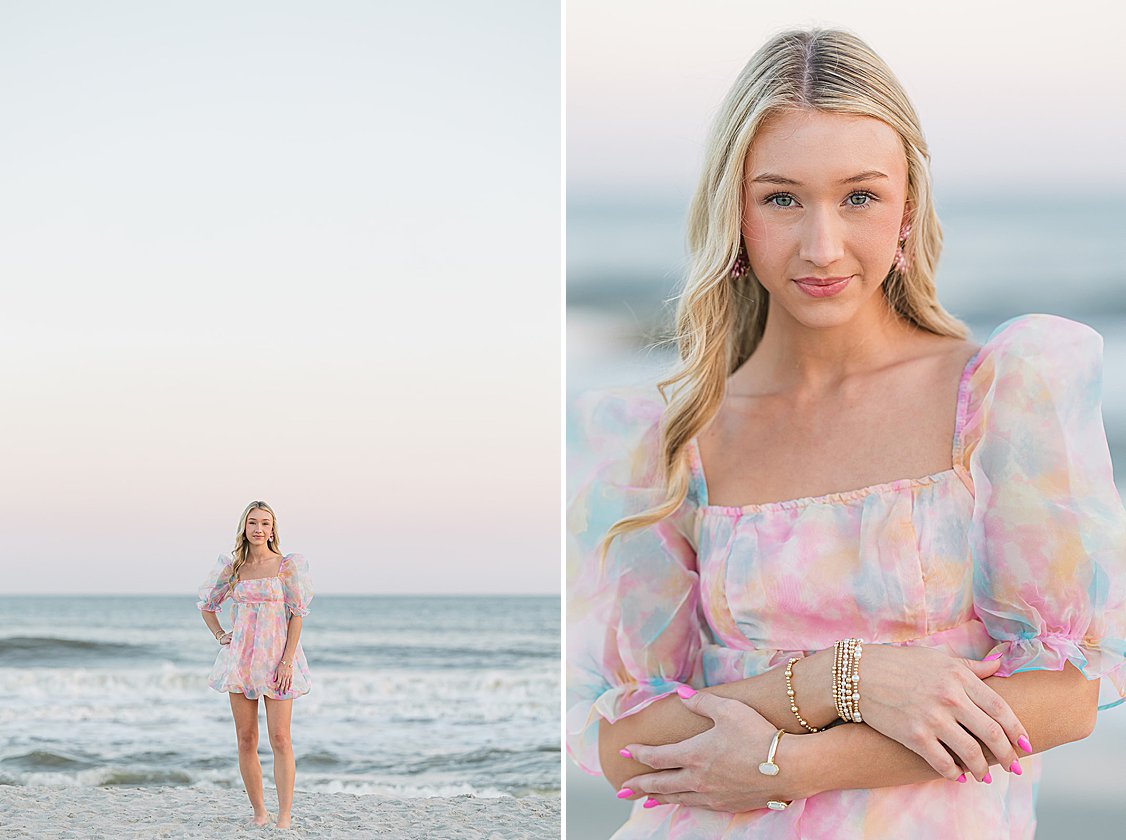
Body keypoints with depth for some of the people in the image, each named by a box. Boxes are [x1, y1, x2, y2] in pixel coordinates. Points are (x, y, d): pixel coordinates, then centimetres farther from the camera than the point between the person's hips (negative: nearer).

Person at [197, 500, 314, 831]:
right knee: (246, 740, 4)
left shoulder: (287, 565, -2)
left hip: (276, 659, -3)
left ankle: (284, 815, -9)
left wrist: (287, 661, -11)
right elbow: (206, 603, 23)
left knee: (280, 739, -9)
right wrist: (220, 635, 8)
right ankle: (259, 811, 12)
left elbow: (297, 614, -4)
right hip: (241, 659, 4)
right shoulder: (233, 567, 8)